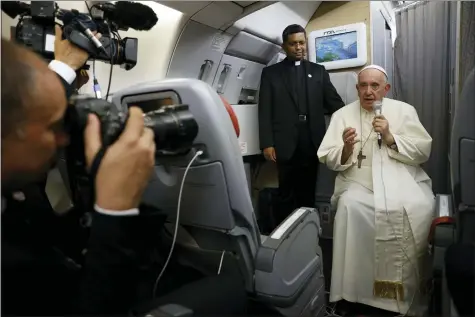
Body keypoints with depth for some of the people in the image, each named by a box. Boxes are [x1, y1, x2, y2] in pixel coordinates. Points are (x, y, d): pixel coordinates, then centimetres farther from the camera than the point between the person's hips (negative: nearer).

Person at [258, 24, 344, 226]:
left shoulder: (318, 71, 14)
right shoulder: (270, 73, 8)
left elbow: (335, 103, 11)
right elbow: (265, 111, 1)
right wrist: (267, 143, -7)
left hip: (312, 144, 2)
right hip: (286, 145, -2)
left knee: (308, 193, 9)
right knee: (286, 195, 6)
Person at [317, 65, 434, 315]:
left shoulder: (404, 111, 10)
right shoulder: (342, 115, 9)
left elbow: (423, 152, 4)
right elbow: (329, 160, 3)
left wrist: (390, 138, -10)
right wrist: (347, 148, -18)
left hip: (402, 179, 1)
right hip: (359, 182, 0)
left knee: (419, 209, -28)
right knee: (349, 206, -31)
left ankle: (408, 290, -5)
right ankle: (354, 291, -15)